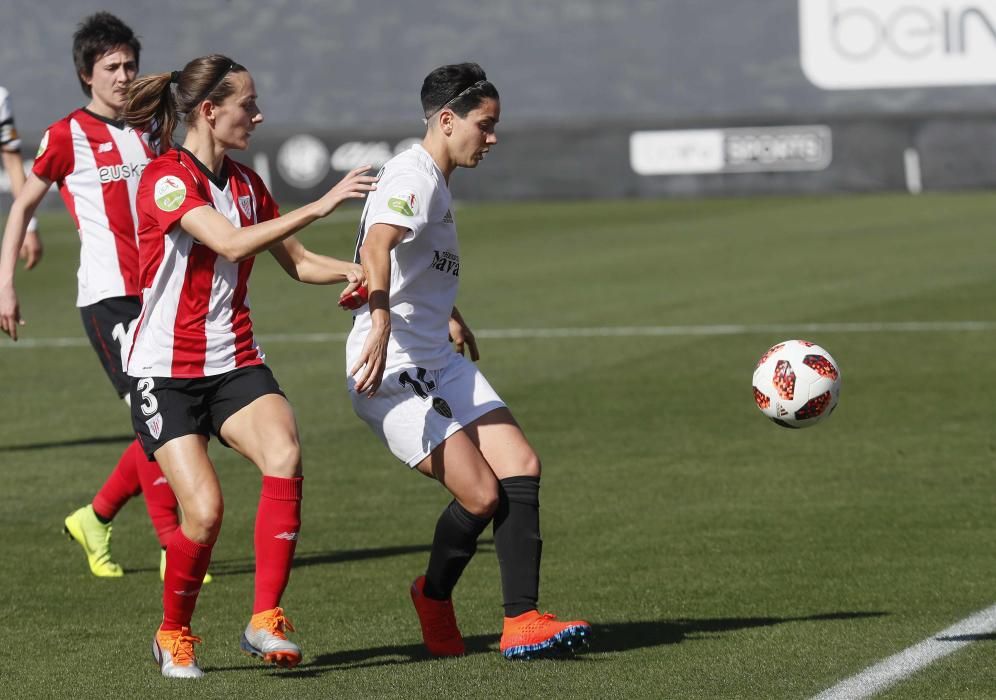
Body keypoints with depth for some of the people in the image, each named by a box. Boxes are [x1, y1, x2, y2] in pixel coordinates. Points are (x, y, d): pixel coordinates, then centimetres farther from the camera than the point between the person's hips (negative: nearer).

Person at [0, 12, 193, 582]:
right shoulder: (68, 136, -2)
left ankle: (97, 518, 21)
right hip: (107, 295, -6)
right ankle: (174, 552, -9)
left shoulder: (146, 133, 14)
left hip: (155, 294, 6)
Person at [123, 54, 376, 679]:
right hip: (167, 371, -6)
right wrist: (320, 205, -31)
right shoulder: (166, 178, -13)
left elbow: (297, 261, 16)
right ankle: (174, 636, 11)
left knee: (285, 457, -24)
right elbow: (232, 244, -27)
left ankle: (266, 621, -22)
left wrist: (357, 271, -3)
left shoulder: (245, 183, 11)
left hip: (234, 363, 6)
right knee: (205, 510, -16)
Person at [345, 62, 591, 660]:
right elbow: (376, 246, -33)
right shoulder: (415, 175, -13)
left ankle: (522, 623, -5)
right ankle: (434, 597, 13)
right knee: (481, 495, -15)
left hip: (441, 363, 10)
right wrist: (381, 323, -48)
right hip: (394, 370, -10)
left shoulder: (436, 183, 19)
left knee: (521, 466, -5)